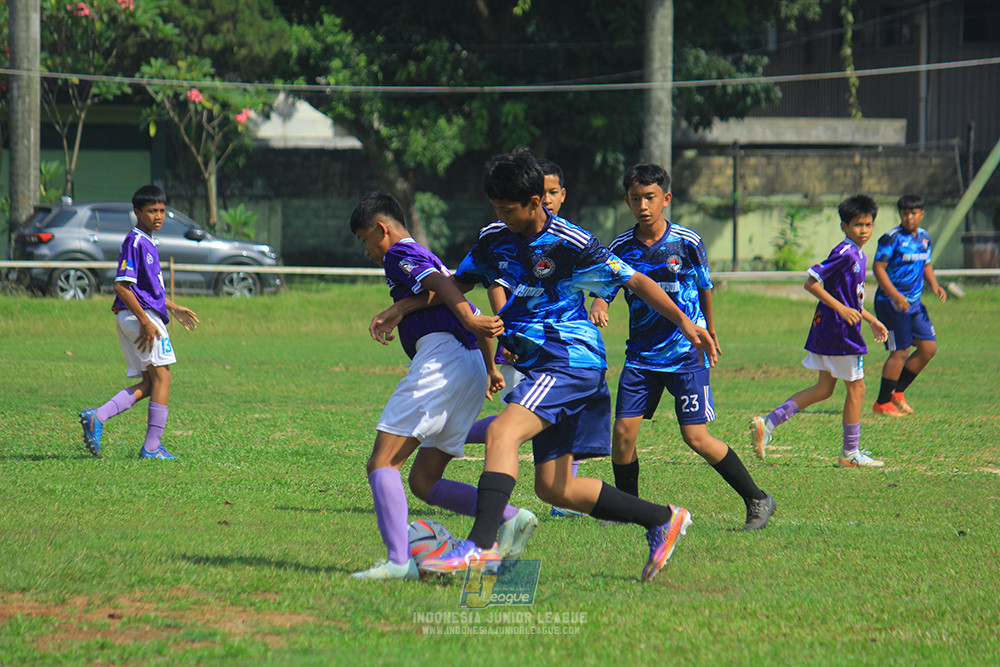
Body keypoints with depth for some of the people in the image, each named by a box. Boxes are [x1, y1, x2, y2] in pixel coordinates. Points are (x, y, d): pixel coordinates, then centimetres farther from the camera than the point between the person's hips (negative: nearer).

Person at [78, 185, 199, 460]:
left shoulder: (147, 242, 18)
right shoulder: (135, 242, -13)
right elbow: (121, 285, -20)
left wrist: (173, 307, 29)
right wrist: (145, 321, -22)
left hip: (134, 318, 10)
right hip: (140, 316, -10)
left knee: (149, 382, 9)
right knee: (161, 375, -6)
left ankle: (97, 417, -2)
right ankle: (152, 446, -5)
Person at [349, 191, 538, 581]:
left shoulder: (400, 253, 4)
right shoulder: (429, 258, 32)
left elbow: (438, 282, -17)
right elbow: (477, 319, 39)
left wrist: (467, 318, -34)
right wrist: (490, 369, 51)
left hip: (441, 358, -9)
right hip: (472, 365, 9)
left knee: (382, 463, -12)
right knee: (423, 482, 11)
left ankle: (399, 560, -28)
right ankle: (511, 518, -2)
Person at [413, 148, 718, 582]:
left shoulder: (572, 244, -11)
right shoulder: (495, 239, 8)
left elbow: (635, 281, -7)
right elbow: (455, 285, 20)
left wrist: (685, 324, -14)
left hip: (572, 358, -8)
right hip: (539, 366, 8)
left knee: (501, 432, -28)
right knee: (554, 488, 7)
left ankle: (481, 544, -38)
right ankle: (662, 519, 20)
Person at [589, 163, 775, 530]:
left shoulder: (687, 243, -7)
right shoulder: (621, 247, -1)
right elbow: (603, 289, -3)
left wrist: (709, 331, 21)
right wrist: (598, 306, -27)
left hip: (686, 352, -3)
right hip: (641, 353, 3)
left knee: (696, 436, -11)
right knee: (623, 431, -5)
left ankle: (757, 500, 1)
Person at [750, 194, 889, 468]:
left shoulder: (857, 254, 14)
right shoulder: (845, 253, -16)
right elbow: (811, 283, -21)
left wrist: (872, 320, 24)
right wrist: (841, 309, -22)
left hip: (826, 330, 10)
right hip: (840, 332, -10)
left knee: (824, 388, 13)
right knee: (856, 388, 0)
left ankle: (768, 423, 9)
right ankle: (850, 453, 9)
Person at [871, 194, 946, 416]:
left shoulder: (924, 237, 10)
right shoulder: (892, 238, -13)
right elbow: (878, 267, -17)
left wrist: (934, 285, 4)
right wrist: (895, 296, -25)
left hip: (914, 303, 8)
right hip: (891, 303, -8)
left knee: (929, 348, 5)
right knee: (900, 352, -8)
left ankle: (897, 392, 18)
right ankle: (882, 403, 3)